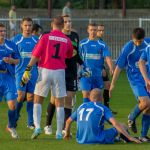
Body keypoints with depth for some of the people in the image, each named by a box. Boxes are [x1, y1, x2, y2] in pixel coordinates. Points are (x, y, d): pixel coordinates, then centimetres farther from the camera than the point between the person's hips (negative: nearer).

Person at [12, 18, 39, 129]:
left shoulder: (36, 40, 8)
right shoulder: (16, 39, 3)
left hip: (33, 72, 2)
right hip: (20, 72, -2)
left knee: (31, 97, 0)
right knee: (21, 95, -11)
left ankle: (30, 122, 6)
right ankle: (15, 117, 13)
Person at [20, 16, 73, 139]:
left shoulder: (45, 37, -4)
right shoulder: (67, 40, 5)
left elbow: (36, 55, -7)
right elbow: (69, 55, 21)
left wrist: (28, 70, -5)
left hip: (45, 71, -1)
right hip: (59, 72, 1)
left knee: (37, 101, 11)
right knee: (59, 103, 8)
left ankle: (37, 126, -7)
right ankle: (59, 132, 4)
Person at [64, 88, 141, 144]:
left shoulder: (81, 107, 13)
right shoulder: (102, 108, -1)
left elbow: (68, 121, 25)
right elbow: (115, 123, -12)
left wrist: (67, 134, 44)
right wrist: (129, 137, -13)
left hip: (81, 140, 5)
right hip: (97, 140, -5)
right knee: (122, 126, 13)